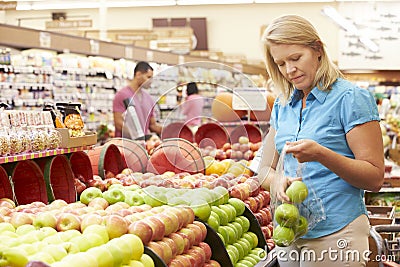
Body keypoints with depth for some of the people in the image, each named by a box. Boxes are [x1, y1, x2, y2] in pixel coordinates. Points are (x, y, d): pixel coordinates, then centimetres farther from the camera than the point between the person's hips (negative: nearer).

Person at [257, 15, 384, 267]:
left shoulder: (351, 98, -8)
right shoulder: (283, 106, 11)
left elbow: (375, 178, -12)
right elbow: (265, 168, 12)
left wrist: (321, 154, -26)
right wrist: (277, 181, -12)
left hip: (335, 234, -6)